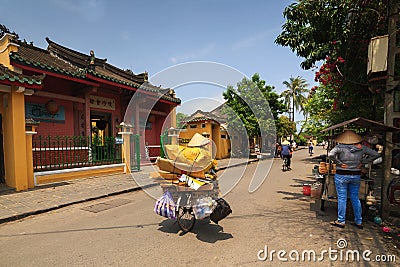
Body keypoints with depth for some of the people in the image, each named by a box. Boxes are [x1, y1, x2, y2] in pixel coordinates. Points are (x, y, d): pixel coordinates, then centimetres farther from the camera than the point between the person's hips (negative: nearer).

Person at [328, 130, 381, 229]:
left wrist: (339, 163, -16)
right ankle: (359, 222, 25)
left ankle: (341, 221, 12)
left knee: (342, 198, 4)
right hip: (356, 175, 5)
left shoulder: (340, 147, -13)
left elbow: (330, 155, -29)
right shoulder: (361, 148, 0)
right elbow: (376, 154, 6)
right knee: (355, 198, 15)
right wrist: (363, 162, 3)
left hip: (342, 175, -4)